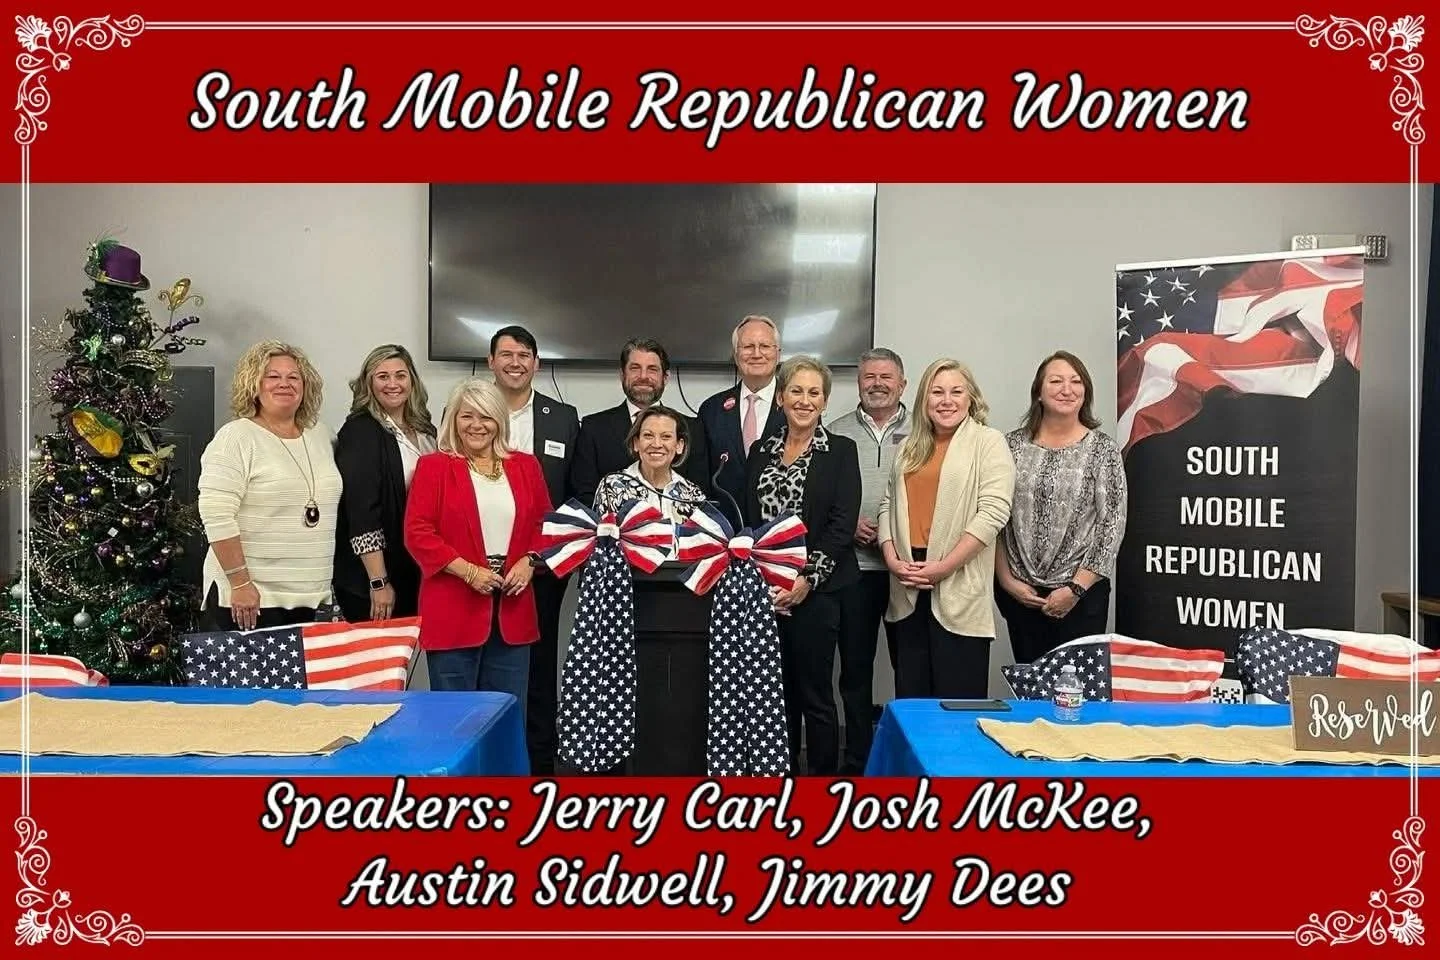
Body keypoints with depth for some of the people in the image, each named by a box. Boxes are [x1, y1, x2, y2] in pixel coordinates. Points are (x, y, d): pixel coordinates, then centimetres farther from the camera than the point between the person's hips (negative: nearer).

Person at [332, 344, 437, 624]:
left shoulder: (425, 430, 9)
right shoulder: (359, 431, -11)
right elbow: (362, 512, -17)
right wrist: (378, 582, -21)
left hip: (418, 575, 6)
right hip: (368, 582, -6)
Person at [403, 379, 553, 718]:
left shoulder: (525, 466, 11)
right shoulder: (433, 466, -1)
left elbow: (545, 524, 14)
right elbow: (417, 533, -6)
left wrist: (529, 561, -5)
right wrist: (468, 571, -15)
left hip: (512, 609, 4)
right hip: (453, 611, -3)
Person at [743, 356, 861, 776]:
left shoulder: (840, 450, -1)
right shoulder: (761, 450, 11)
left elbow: (842, 525, -8)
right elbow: (749, 519, 8)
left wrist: (807, 580, -14)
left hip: (815, 590, -4)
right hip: (765, 590, 4)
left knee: (816, 696, 1)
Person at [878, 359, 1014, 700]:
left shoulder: (988, 442, 0)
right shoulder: (910, 447, 17)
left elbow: (993, 512, -11)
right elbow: (889, 505, 16)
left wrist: (945, 566, -14)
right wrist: (891, 558, -1)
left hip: (959, 591, -5)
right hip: (908, 589, 5)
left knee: (957, 701, 0)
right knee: (910, 697, 11)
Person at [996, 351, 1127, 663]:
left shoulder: (1103, 449, -3)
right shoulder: (1013, 445, 2)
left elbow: (1113, 526, -7)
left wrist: (1075, 588, -12)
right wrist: (1006, 579, -4)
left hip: (1081, 595, -2)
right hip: (1020, 594, 2)